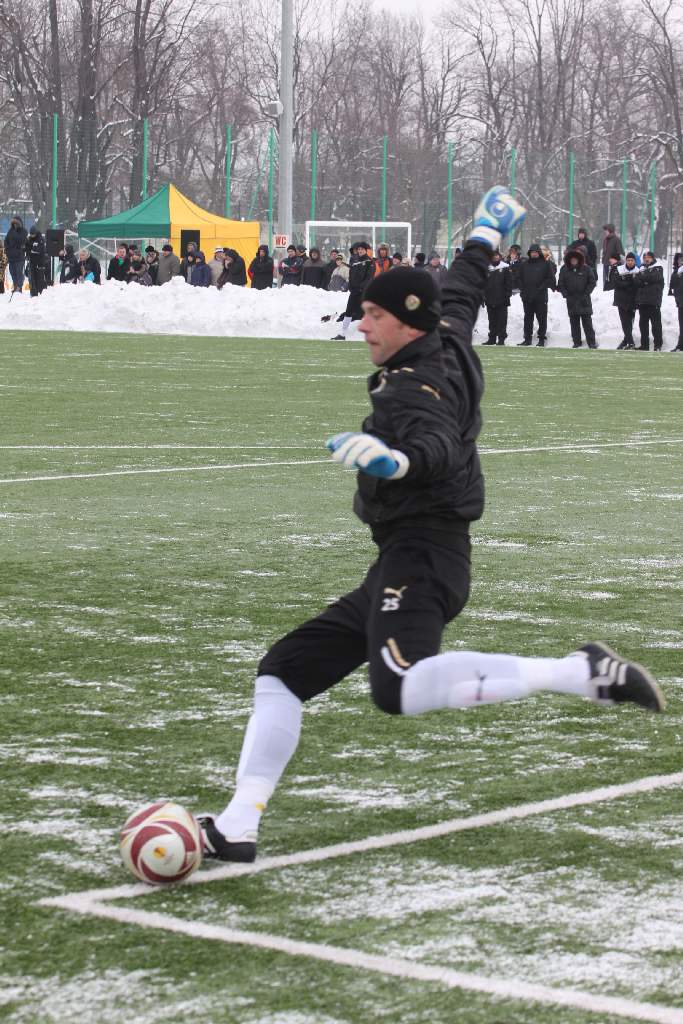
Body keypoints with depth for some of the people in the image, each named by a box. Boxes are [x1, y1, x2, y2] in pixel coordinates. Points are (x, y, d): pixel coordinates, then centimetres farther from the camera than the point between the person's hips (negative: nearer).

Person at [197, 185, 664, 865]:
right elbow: (462, 293, 34)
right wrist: (485, 237, 53)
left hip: (420, 558, -11)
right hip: (397, 571, 11)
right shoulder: (447, 342, 13)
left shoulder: (420, 385, -14)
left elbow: (438, 446, -36)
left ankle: (582, 674, -29)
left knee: (402, 690, -36)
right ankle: (237, 828, 12)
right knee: (282, 672, 12)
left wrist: (396, 460, -58)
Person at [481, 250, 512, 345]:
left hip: (502, 300, -3)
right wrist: (484, 296, 4)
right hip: (490, 300, 3)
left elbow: (509, 283, 0)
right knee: (492, 321, 8)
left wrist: (507, 295, -8)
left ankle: (501, 338, -1)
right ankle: (492, 338, 14)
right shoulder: (487, 269, 9)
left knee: (502, 320, -3)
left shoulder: (505, 268, 1)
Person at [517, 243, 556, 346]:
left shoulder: (545, 264, 0)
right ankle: (527, 338, 13)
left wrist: (542, 287, -9)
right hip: (527, 296, 3)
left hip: (541, 296, -3)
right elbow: (518, 278, 13)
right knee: (528, 318, 8)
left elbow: (550, 278, -1)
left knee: (542, 318, -2)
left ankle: (542, 338, 3)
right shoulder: (524, 264, 10)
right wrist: (522, 289, 1)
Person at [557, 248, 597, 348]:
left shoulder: (586, 269, -2)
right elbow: (560, 284, 8)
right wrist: (565, 294, -3)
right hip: (571, 301, 2)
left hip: (584, 300, -2)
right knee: (574, 322, 6)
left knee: (587, 322, -2)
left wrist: (586, 293, -7)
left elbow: (592, 282, 1)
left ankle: (591, 342, 1)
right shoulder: (564, 270, 4)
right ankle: (576, 341, 13)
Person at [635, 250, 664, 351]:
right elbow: (637, 282, 5)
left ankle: (658, 345, -3)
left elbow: (655, 277, -14)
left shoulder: (658, 268, 5)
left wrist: (643, 278, -4)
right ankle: (644, 344, 12)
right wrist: (647, 281, -13)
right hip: (642, 300, 5)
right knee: (643, 323, 7)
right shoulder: (642, 269, 18)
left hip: (654, 301, -5)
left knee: (656, 323, -5)